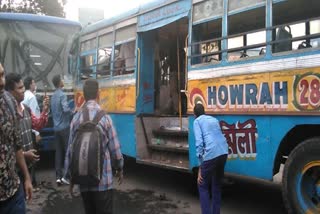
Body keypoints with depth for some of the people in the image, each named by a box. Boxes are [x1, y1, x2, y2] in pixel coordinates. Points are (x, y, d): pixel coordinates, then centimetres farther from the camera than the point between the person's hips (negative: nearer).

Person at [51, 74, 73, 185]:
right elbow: (66, 109, -27)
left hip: (56, 127, 7)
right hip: (64, 127, -7)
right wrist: (73, 112, -8)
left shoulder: (53, 96, 12)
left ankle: (58, 176, 8)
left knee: (59, 152, 7)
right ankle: (66, 176, -1)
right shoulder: (62, 95, -13)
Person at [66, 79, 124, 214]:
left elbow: (70, 149, 0)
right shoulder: (104, 117, -10)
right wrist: (119, 168, 11)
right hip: (103, 178, -3)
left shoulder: (76, 118, -2)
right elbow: (114, 147, -6)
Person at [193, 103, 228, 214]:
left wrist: (200, 166, -4)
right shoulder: (214, 119, 27)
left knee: (203, 186, 8)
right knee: (217, 185, 22)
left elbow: (199, 142, -4)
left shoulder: (197, 121, 8)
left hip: (211, 154, -6)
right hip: (224, 152, 6)